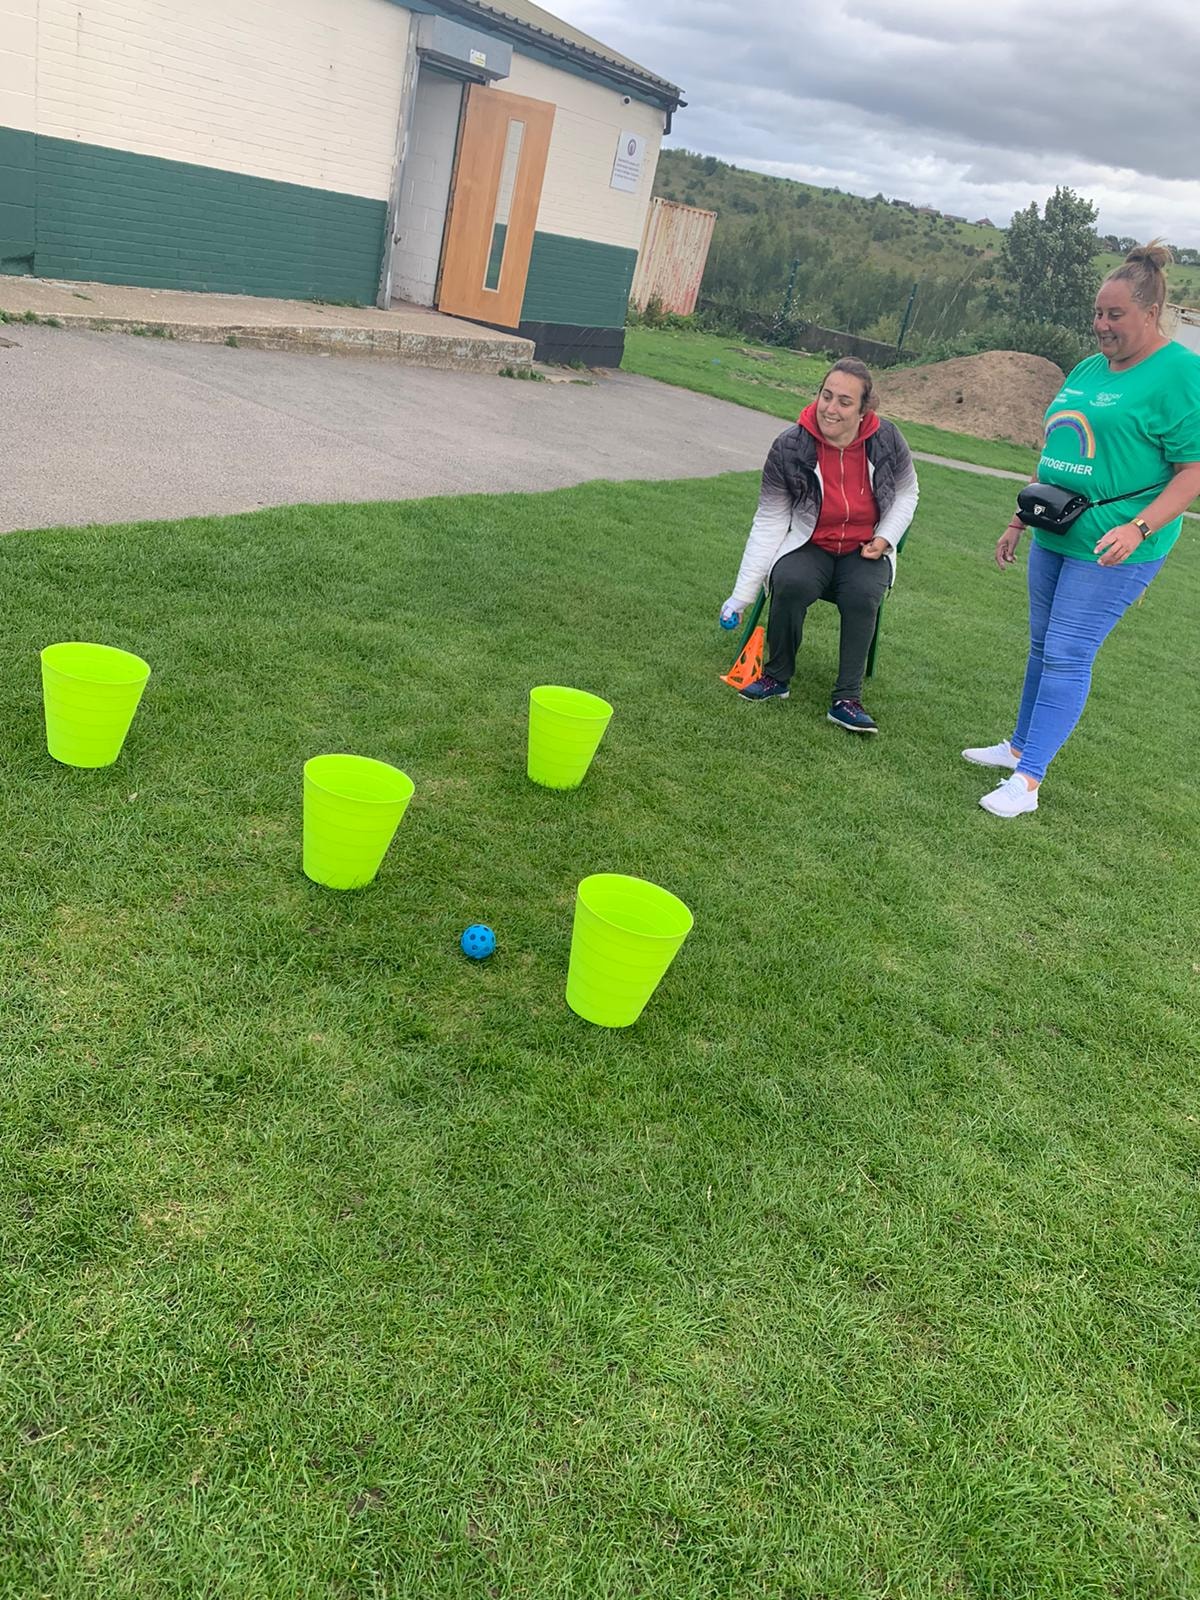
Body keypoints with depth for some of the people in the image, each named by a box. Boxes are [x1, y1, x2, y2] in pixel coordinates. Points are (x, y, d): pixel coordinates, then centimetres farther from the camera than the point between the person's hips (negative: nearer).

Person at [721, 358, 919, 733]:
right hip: (808, 546, -1)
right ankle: (777, 676, -10)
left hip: (865, 550, 1)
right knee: (790, 584, -33)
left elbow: (907, 492, 10)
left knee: (864, 594, -31)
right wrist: (741, 595, -17)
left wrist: (886, 537, -8)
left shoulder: (886, 439, -10)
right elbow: (768, 523, -12)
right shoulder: (789, 447, -15)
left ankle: (847, 698, -21)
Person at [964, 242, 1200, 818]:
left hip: (1112, 549, -7)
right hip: (1054, 536, 8)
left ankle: (1026, 781, -4)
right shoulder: (1089, 368, 13)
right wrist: (1019, 521, 19)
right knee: (1042, 647, 15)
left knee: (1067, 656, -8)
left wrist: (1138, 528, -26)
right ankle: (1020, 746, 30)